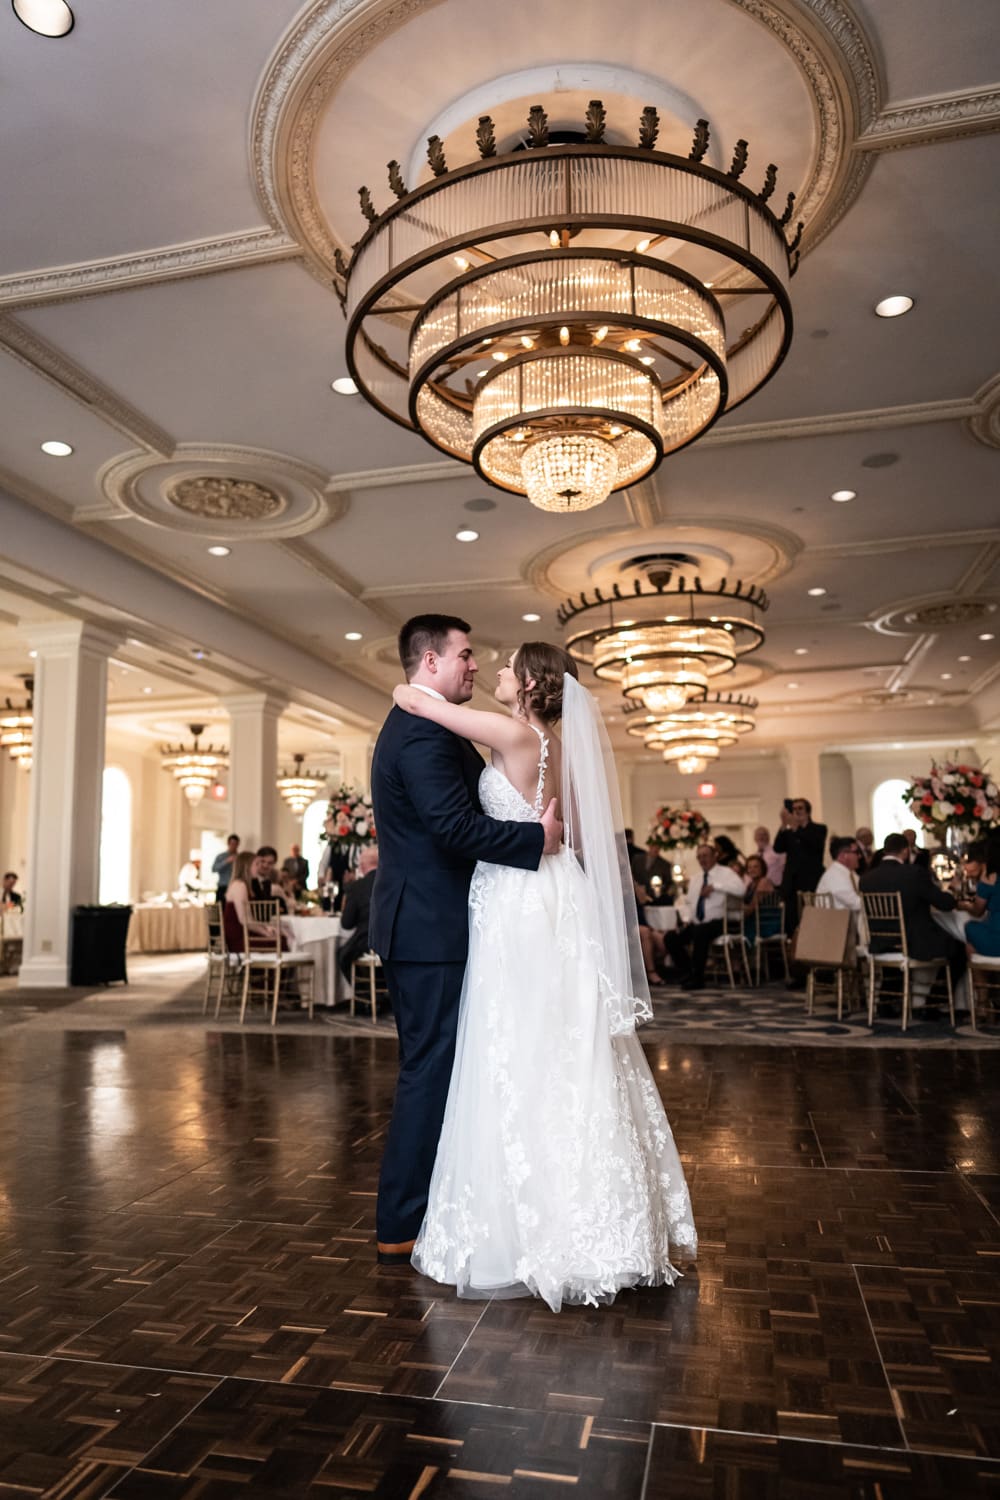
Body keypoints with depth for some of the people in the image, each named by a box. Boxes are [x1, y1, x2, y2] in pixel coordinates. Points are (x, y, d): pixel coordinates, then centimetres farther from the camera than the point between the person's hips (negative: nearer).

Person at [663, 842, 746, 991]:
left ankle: (697, 979, -22)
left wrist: (714, 886, -24)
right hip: (696, 924, 7)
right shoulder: (695, 879, 19)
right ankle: (686, 976, 4)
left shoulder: (725, 873, -2)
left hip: (716, 922, -7)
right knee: (670, 938, -10)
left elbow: (740, 889, -23)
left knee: (700, 932, -36)